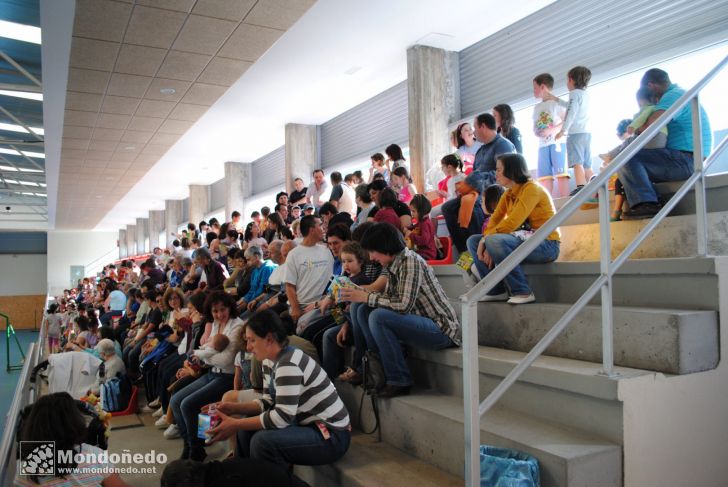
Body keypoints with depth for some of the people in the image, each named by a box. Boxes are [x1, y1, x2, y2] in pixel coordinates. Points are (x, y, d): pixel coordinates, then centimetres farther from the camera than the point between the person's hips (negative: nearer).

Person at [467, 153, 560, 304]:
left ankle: (523, 292, -21)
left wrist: (487, 238, -16)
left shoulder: (532, 189, -14)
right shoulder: (508, 194, 12)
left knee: (495, 241, -32)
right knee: (473, 241, 2)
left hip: (545, 245, -9)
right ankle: (497, 291, -4)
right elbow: (495, 219, 3)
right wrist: (484, 239, -16)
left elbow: (512, 222, -24)